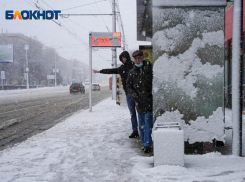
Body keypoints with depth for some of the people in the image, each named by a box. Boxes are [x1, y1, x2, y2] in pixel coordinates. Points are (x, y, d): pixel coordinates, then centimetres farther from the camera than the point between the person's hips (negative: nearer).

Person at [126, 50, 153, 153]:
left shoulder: (150, 68, -2)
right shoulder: (132, 72, 10)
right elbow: (129, 87, 11)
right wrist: (133, 94, -5)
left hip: (149, 101, -4)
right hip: (139, 102, 4)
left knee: (148, 124, -6)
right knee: (141, 125, 12)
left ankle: (147, 144, -1)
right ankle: (145, 143, 25)